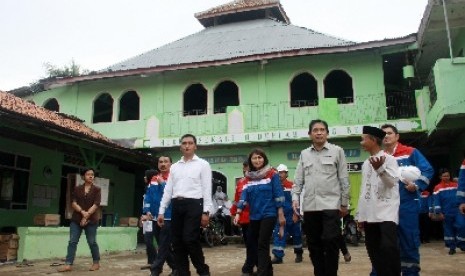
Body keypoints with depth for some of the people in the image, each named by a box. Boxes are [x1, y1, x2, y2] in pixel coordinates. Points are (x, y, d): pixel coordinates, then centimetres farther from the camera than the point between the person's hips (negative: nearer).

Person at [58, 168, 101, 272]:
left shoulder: (97, 190, 1)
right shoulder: (77, 189, 8)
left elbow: (96, 205, -8)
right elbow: (73, 203, -1)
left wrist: (86, 216, -15)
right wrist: (82, 212, -17)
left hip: (91, 220, -2)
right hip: (76, 219, 2)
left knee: (92, 242, 4)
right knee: (72, 241, -3)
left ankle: (96, 263, 18)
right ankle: (68, 264, -1)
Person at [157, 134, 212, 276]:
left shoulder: (203, 164, 4)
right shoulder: (174, 166, 17)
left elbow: (207, 189, -3)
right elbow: (168, 190, 16)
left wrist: (206, 212, -11)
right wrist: (161, 211, 10)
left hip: (193, 205, -5)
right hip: (177, 205, 5)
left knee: (190, 240, -12)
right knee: (177, 242, 5)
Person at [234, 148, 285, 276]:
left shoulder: (272, 174, -3)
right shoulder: (248, 177, 9)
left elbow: (278, 195, -5)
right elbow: (244, 195, 2)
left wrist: (281, 215, -9)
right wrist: (238, 213, -10)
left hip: (268, 214, -5)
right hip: (254, 216, 5)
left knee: (263, 245, -11)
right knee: (255, 244, 11)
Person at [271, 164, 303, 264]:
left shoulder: (291, 185, -10)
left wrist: (295, 214, -13)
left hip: (291, 216, -3)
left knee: (296, 235, 10)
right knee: (278, 235, -3)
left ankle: (299, 254, 28)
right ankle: (278, 256, -1)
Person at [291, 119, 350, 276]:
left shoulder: (337, 151, 4)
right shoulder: (304, 154, 11)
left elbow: (344, 179, 3)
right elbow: (298, 179, 11)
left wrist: (344, 203, 0)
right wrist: (295, 198, -2)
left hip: (331, 204, -3)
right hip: (310, 205, 3)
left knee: (330, 242, -8)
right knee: (314, 244, 8)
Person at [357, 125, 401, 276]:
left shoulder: (388, 159, -1)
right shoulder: (365, 164, 18)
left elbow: (393, 181, -13)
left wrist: (380, 169, -29)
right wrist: (359, 214, 17)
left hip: (386, 212, -6)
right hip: (369, 214, 7)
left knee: (388, 247, -16)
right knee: (373, 250, 6)